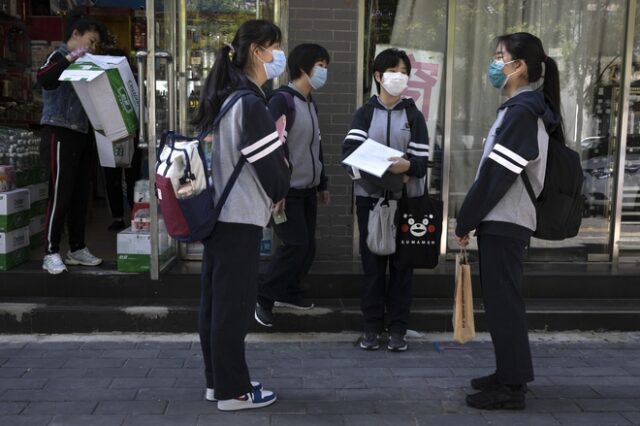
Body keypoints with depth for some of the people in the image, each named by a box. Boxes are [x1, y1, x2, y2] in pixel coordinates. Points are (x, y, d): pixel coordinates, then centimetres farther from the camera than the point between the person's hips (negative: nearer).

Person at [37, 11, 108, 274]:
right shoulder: (58, 57, -5)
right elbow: (43, 80, -27)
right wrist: (69, 59, -29)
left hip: (83, 136, 8)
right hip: (61, 135, -8)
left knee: (81, 195, 10)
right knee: (60, 195, -6)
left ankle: (77, 249, 19)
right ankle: (51, 253, 3)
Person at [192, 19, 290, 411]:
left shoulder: (223, 97, 12)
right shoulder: (251, 103, -16)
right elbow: (272, 169, -16)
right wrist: (281, 192, 4)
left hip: (217, 213, 9)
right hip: (240, 218, -9)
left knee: (216, 300, 13)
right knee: (235, 304, 0)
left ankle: (217, 381, 25)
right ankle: (233, 391, 11)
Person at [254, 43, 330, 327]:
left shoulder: (310, 103, 15)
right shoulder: (282, 100, -14)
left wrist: (322, 184, 23)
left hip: (307, 189, 9)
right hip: (287, 190, -9)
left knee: (309, 246, 9)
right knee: (295, 245, -12)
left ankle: (288, 292, 26)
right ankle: (264, 298, 3)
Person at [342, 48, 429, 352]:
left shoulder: (413, 115, 8)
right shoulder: (364, 113, 8)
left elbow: (422, 161, -1)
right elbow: (349, 152, -8)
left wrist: (407, 166, -25)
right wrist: (384, 174, -20)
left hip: (406, 199, 0)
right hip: (370, 197, 0)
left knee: (402, 264, 3)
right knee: (372, 263, 4)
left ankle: (397, 327, 12)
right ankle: (372, 326, 14)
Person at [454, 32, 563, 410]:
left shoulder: (521, 111, -16)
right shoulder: (526, 108, 15)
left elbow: (497, 174, -19)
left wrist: (465, 220, -11)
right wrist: (473, 218, 17)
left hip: (503, 221, -10)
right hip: (508, 220, 10)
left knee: (503, 301, -3)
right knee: (503, 299, 15)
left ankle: (512, 387, 6)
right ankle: (510, 374, 26)